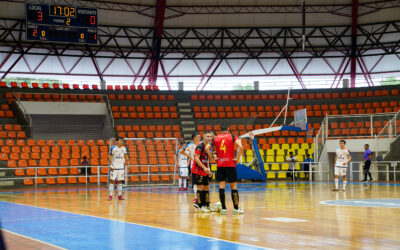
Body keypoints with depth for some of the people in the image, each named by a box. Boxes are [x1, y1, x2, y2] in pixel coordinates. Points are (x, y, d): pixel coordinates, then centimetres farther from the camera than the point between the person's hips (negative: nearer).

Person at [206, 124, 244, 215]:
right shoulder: (232, 137, 2)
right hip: (230, 164, -2)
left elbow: (207, 148, -1)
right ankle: (236, 208, 6)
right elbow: (240, 147, -13)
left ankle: (223, 208, -1)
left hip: (220, 165, 2)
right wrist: (237, 158, -5)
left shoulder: (215, 138, 8)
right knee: (233, 186, 5)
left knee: (221, 186, 2)